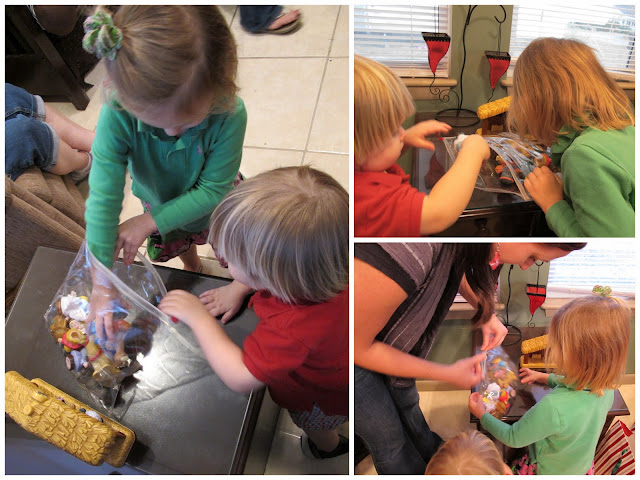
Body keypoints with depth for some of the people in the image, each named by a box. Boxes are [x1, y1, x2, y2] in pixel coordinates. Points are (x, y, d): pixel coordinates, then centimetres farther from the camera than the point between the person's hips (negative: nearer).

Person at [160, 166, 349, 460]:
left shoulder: (294, 328, -53)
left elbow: (240, 378, -40)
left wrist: (200, 318, -35)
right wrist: (239, 290, -18)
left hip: (323, 398, -5)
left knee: (313, 425, 33)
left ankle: (327, 446, 68)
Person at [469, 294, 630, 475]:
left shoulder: (554, 407, -43)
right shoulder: (606, 388, -23)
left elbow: (513, 438, -25)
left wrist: (482, 415, -11)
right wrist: (545, 377, 11)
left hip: (548, 472, -6)